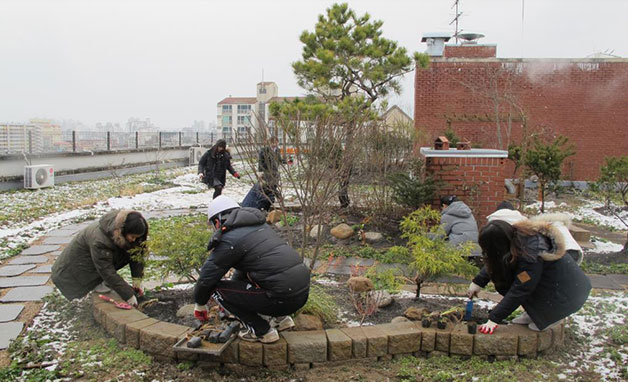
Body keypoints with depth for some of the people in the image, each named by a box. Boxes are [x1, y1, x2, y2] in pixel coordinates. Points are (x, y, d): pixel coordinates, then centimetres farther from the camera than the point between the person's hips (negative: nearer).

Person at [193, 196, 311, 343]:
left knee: (217, 289, 1)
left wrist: (200, 305, 21)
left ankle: (261, 331, 4)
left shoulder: (228, 241, -7)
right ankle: (281, 318, 22)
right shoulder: (260, 225, 19)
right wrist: (231, 301, 41)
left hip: (283, 298, -8)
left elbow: (206, 279, 1)